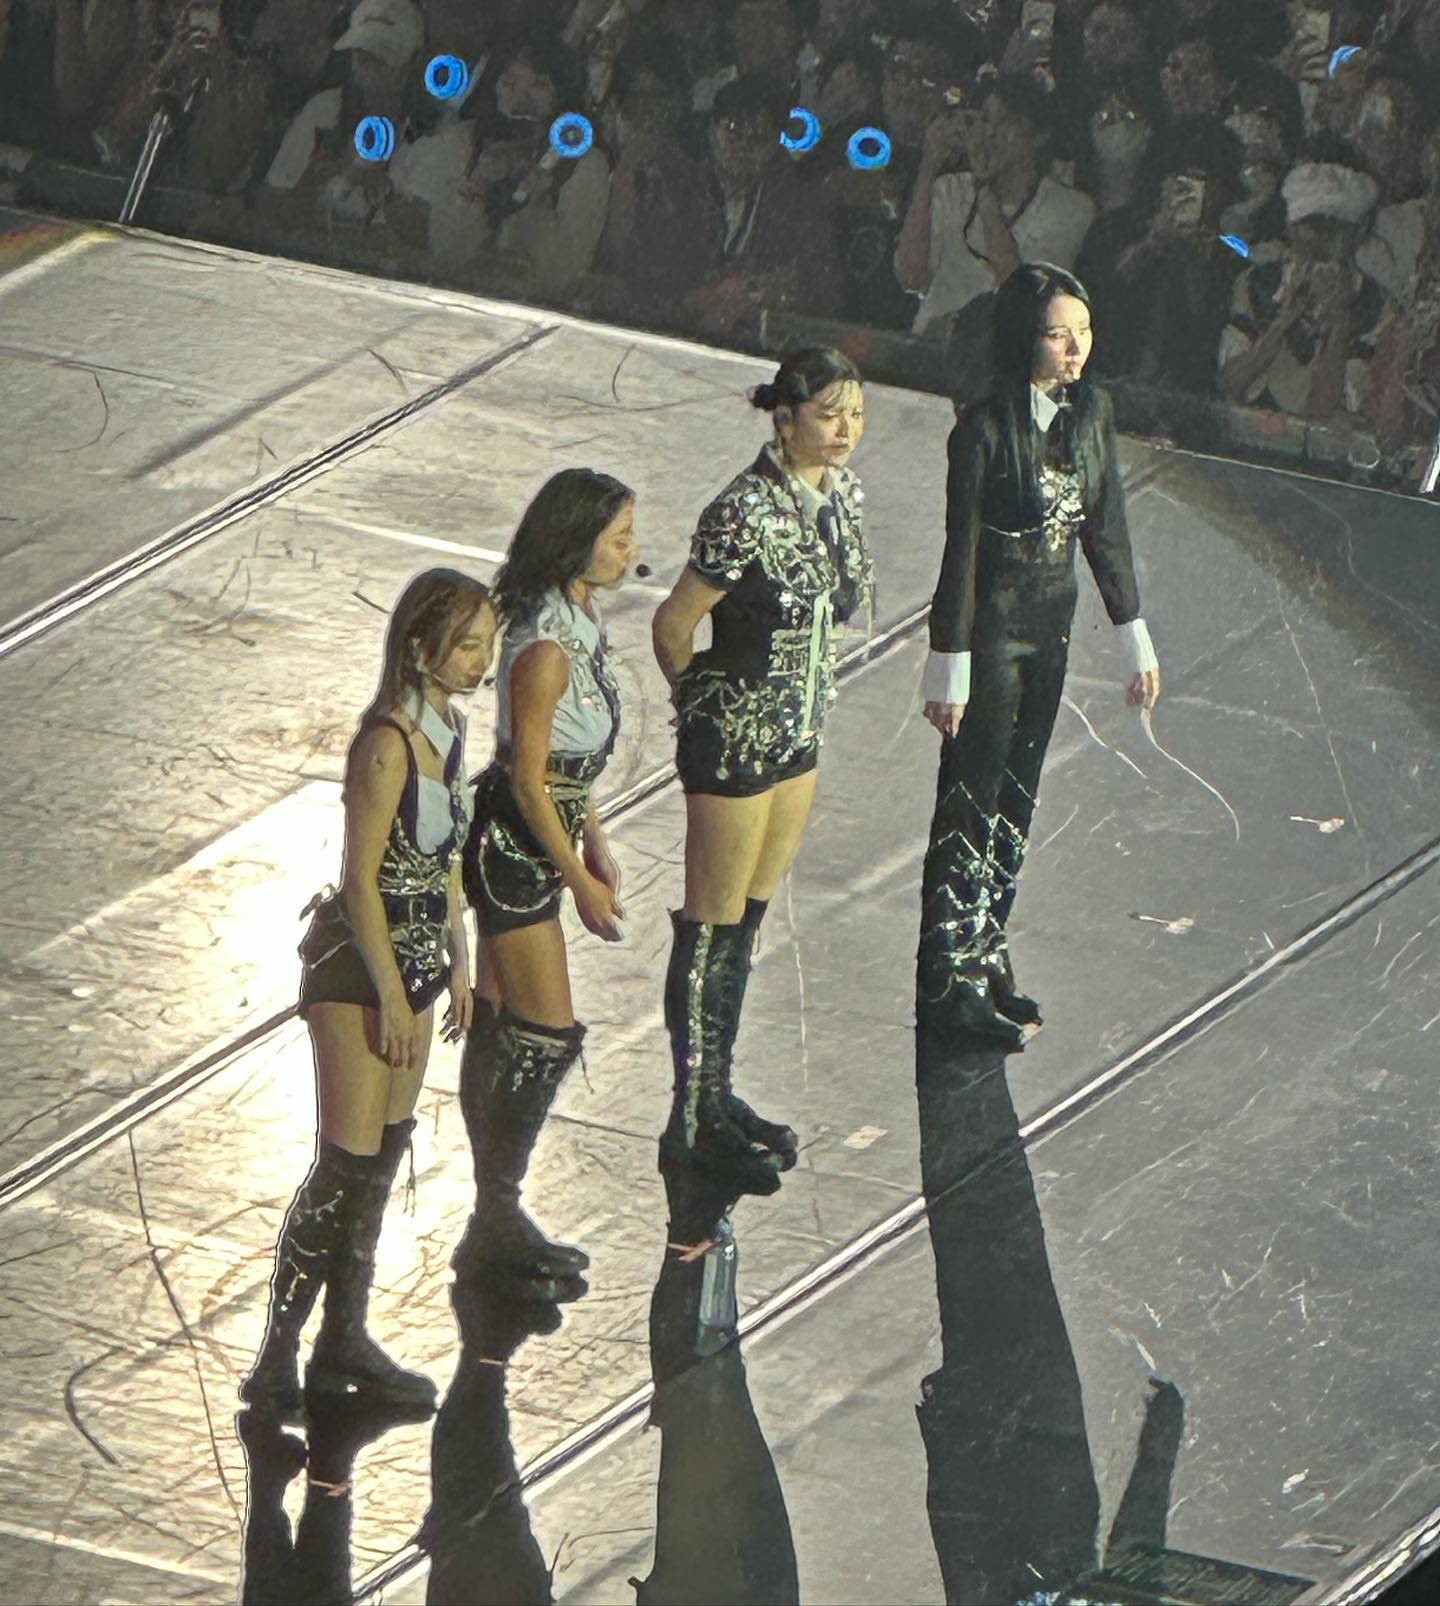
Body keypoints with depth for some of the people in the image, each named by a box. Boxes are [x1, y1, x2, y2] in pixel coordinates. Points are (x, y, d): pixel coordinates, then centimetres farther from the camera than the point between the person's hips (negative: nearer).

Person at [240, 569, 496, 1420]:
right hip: (358, 965, -9)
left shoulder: (448, 725, 5)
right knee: (348, 1164, -8)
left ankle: (345, 1340, 25)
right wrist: (391, 997, -17)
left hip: (417, 955, 9)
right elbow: (361, 881, -20)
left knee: (386, 1155, 14)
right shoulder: (388, 745, -22)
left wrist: (459, 961, 18)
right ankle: (276, 1362, -2)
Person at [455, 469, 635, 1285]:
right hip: (515, 846, -9)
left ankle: (495, 1219, 22)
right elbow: (529, 780, -21)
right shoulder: (546, 651, -25)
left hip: (544, 836, 9)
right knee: (548, 1036, -4)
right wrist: (581, 883, -15)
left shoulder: (580, 621, 5)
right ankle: (496, 1224, 5)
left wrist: (596, 848, 20)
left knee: (499, 1030, 15)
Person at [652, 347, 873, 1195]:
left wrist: (804, 678, 16)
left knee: (750, 916, 17)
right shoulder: (748, 512, -25)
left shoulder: (840, 488, 0)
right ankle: (694, 1120, 11)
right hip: (735, 737, -8)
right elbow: (674, 624, -17)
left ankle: (719, 1094, 29)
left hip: (800, 731, 8)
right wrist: (707, 697, 0)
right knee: (714, 927, 2)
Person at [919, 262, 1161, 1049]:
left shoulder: (1092, 410, 0)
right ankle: (954, 974, 8)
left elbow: (1106, 530, 8)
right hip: (991, 629, -7)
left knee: (1014, 802, 15)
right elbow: (961, 549, -16)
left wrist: (1136, 638, 10)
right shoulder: (985, 428, -19)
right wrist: (950, 669, -13)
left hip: (1050, 629, 7)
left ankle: (984, 954, 25)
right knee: (971, 803, 0)